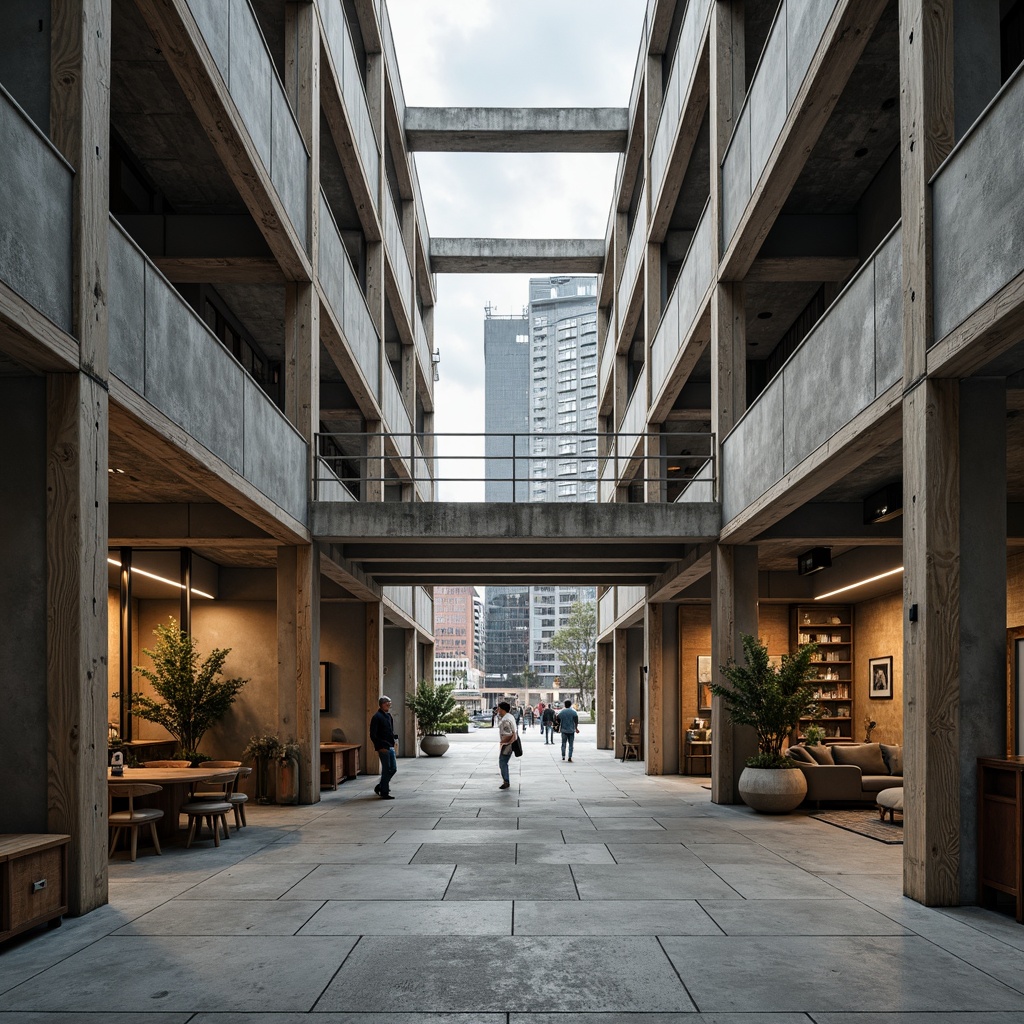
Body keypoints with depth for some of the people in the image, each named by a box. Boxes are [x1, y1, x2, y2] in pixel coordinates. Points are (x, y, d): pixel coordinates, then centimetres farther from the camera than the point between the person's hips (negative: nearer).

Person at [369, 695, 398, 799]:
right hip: (383, 748, -9)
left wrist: (394, 741, 11)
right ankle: (384, 793, 3)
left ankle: (380, 787, 26)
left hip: (390, 747, 9)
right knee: (386, 770, -5)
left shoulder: (389, 716, 15)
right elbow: (373, 735, -14)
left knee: (393, 768, 11)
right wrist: (379, 747, -18)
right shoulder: (377, 717, -11)